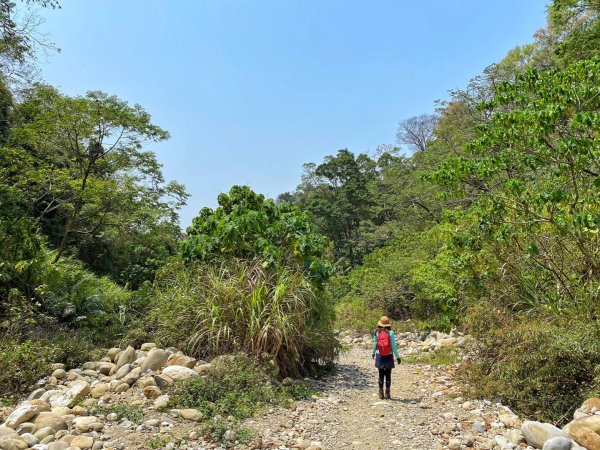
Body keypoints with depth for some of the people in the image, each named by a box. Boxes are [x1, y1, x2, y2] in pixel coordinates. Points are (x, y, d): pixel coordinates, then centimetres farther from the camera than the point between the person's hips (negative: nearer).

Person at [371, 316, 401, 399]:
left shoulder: (377, 332, -4)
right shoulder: (390, 333, -11)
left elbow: (374, 344, 6)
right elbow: (393, 346, -10)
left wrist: (373, 353, 23)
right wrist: (397, 356, -1)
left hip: (380, 356, 2)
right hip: (389, 356, -2)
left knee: (381, 375, 10)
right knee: (388, 375, 8)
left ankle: (381, 393, 14)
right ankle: (387, 394, 12)